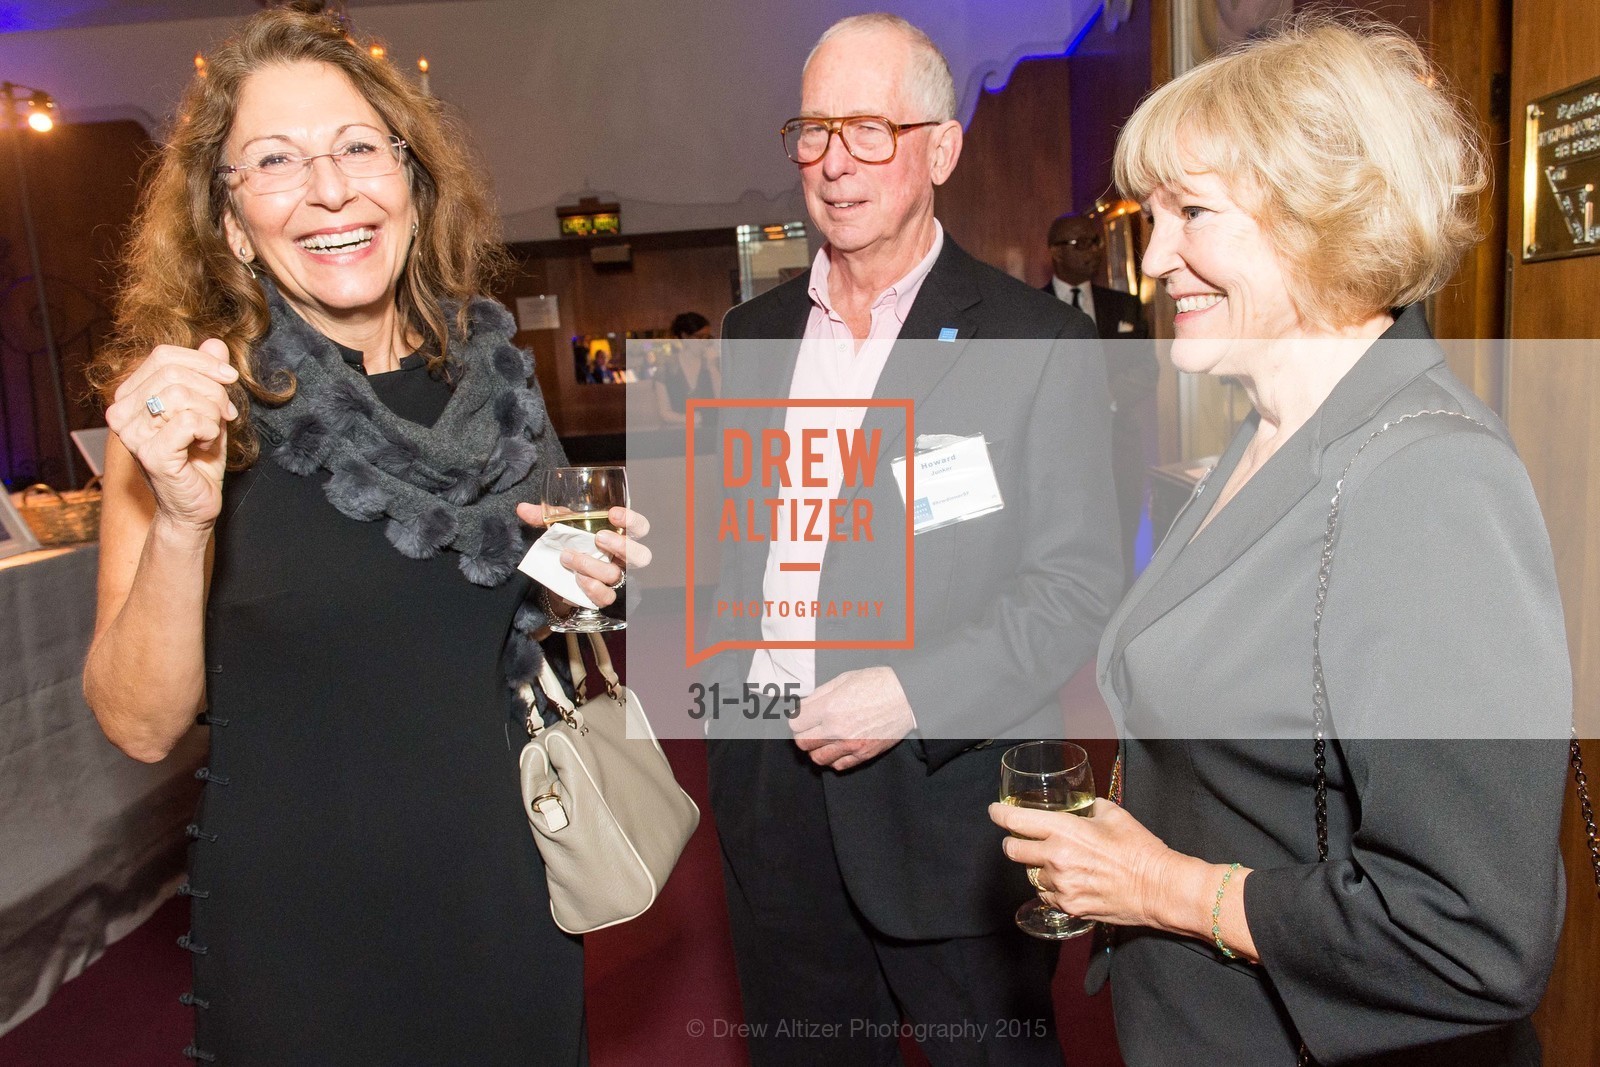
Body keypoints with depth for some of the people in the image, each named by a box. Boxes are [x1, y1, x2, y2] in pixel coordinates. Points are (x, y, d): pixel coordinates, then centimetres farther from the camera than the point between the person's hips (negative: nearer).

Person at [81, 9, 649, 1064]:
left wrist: (579, 578, -8)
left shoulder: (487, 374, -3)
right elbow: (142, 724, -14)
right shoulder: (185, 397, -12)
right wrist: (179, 520, -29)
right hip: (302, 926, -3)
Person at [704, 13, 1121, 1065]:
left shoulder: (1040, 344, -9)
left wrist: (913, 695, -20)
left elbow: (1079, 588, -11)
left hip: (949, 807, -4)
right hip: (771, 796, 5)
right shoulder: (755, 333, 8)